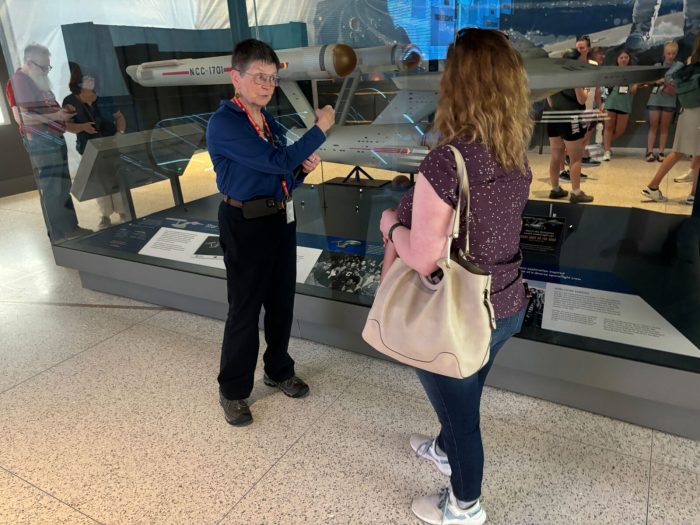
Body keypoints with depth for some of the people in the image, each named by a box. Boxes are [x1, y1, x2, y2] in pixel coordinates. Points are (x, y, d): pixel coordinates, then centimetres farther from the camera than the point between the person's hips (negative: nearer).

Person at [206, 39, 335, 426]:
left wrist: (304, 167, -4)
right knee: (244, 309, 3)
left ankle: (278, 371, 37)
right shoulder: (224, 123, -16)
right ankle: (232, 391, 22)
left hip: (281, 219, 8)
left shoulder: (267, 120, 10)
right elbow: (278, 161, -24)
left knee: (281, 302, 17)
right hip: (246, 225, -8)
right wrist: (320, 128, -16)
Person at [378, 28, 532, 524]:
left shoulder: (447, 161, -28)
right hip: (506, 307, 7)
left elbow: (424, 259, -27)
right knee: (461, 396, 31)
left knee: (460, 408, 17)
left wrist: (390, 223, -8)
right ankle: (446, 448, 60)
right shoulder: (518, 158, -3)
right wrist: (413, 217, 10)